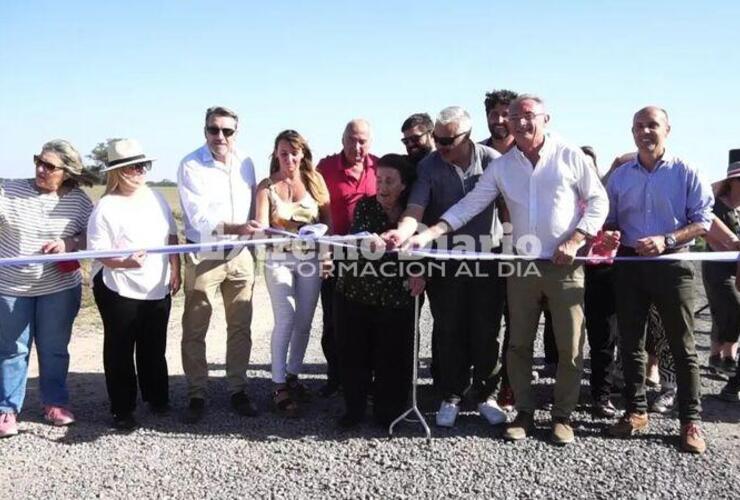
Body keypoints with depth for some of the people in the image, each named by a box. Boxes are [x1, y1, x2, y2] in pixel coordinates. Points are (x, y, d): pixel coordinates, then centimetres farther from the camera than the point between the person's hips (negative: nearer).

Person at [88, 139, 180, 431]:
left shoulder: (155, 197, 4)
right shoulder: (106, 207, -13)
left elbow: (171, 236, 11)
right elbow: (97, 251, -15)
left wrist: (175, 270, 6)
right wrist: (125, 262, -32)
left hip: (158, 289, 5)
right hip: (118, 290, -5)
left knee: (154, 348, 17)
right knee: (120, 350, 7)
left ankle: (157, 398, 33)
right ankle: (122, 410, 19)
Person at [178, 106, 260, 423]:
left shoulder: (245, 163, 5)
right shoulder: (190, 166, -9)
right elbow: (199, 217, -18)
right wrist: (236, 228, -30)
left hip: (240, 255, 4)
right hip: (203, 257, -4)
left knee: (240, 327, 9)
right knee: (194, 331, 4)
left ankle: (237, 390, 22)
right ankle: (197, 395, 17)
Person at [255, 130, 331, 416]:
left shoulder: (315, 180, 4)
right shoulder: (267, 186, -1)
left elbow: (328, 219, 5)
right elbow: (261, 226, -8)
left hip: (311, 257, 3)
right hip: (280, 259, -2)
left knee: (304, 322, 8)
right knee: (285, 321, -10)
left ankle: (293, 376, 26)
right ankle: (279, 387, 0)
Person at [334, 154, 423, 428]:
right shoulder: (365, 206, 2)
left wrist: (419, 274, -17)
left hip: (395, 299, -1)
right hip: (354, 292, 1)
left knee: (392, 357, 4)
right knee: (353, 354, 7)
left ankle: (387, 412, 22)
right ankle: (354, 408, 24)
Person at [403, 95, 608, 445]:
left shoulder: (569, 156, 0)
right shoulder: (501, 167, 8)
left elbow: (598, 200, 1)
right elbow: (469, 205, 3)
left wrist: (575, 240, -11)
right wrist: (429, 234, -8)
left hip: (565, 266, -3)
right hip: (523, 265, 3)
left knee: (570, 347, 2)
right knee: (519, 344, 8)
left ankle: (562, 415, 19)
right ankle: (524, 413, 22)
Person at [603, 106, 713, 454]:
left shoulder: (685, 173, -1)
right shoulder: (619, 176, 10)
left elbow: (703, 221, -4)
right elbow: (609, 221, 16)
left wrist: (666, 240, -19)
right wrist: (608, 236, -7)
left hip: (671, 264, -3)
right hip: (629, 265, 4)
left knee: (683, 346, 1)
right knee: (631, 343, 9)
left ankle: (690, 421, 10)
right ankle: (635, 411, 22)